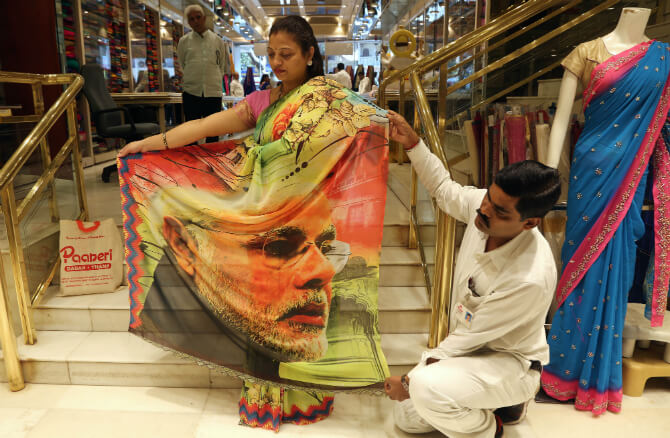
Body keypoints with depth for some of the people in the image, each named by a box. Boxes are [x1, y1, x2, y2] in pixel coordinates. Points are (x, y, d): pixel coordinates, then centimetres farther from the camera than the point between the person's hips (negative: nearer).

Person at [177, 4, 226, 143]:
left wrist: (216, 82, 11)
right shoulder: (184, 41, 6)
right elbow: (181, 65, 16)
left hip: (214, 92, 0)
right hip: (191, 93, 0)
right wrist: (190, 80, 15)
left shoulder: (217, 41, 8)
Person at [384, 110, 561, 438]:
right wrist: (412, 143, -5)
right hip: (467, 347, 7)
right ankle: (498, 401, 26)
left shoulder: (530, 278, -37)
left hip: (509, 362, -7)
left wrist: (411, 380, -16)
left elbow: (470, 336, -26)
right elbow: (445, 189, 5)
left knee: (426, 388, -34)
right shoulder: (484, 205, -19)